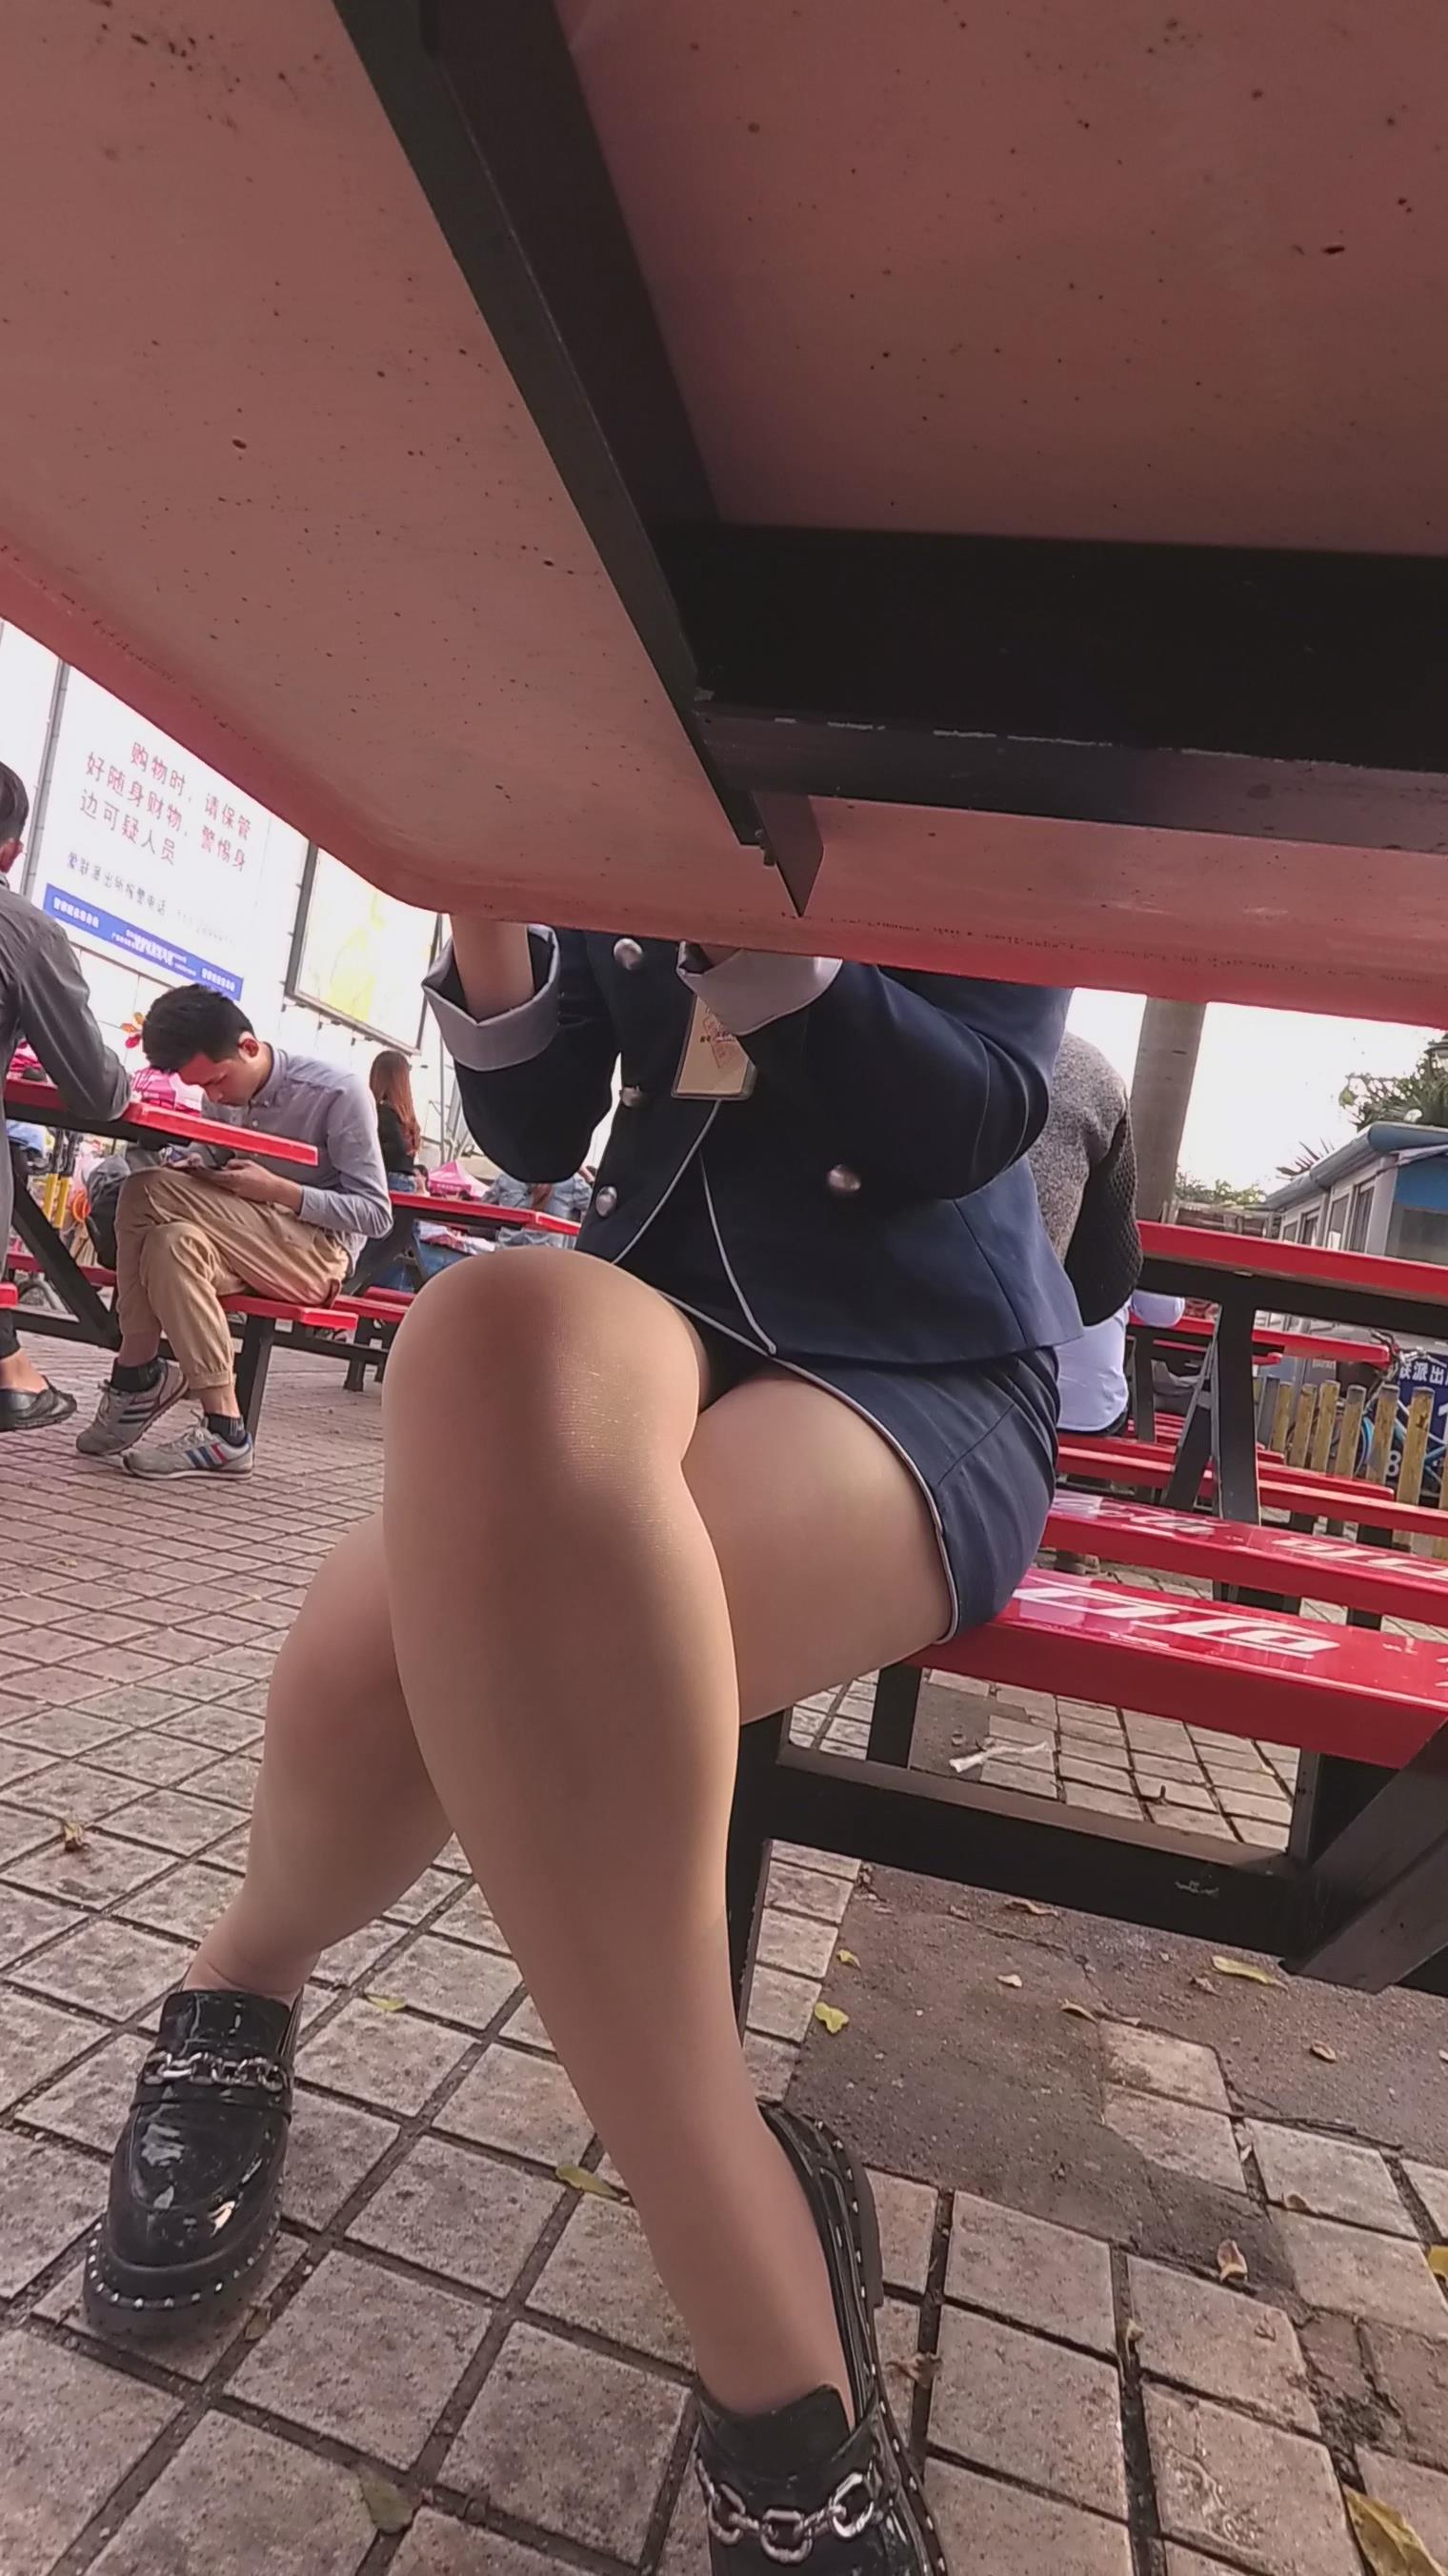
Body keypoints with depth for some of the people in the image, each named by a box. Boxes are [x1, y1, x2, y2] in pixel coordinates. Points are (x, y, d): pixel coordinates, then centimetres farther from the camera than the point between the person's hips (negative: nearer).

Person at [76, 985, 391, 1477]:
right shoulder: (225, 1096, 6)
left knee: (150, 1195, -22)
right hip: (245, 1247, 6)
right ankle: (221, 1430, -28)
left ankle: (136, 1376, -14)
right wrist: (196, 1172, -8)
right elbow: (212, 1185, 18)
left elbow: (376, 1214, -11)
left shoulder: (338, 1093, -11)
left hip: (318, 1253, -6)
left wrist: (277, 1189, -22)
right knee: (172, 1243, -29)